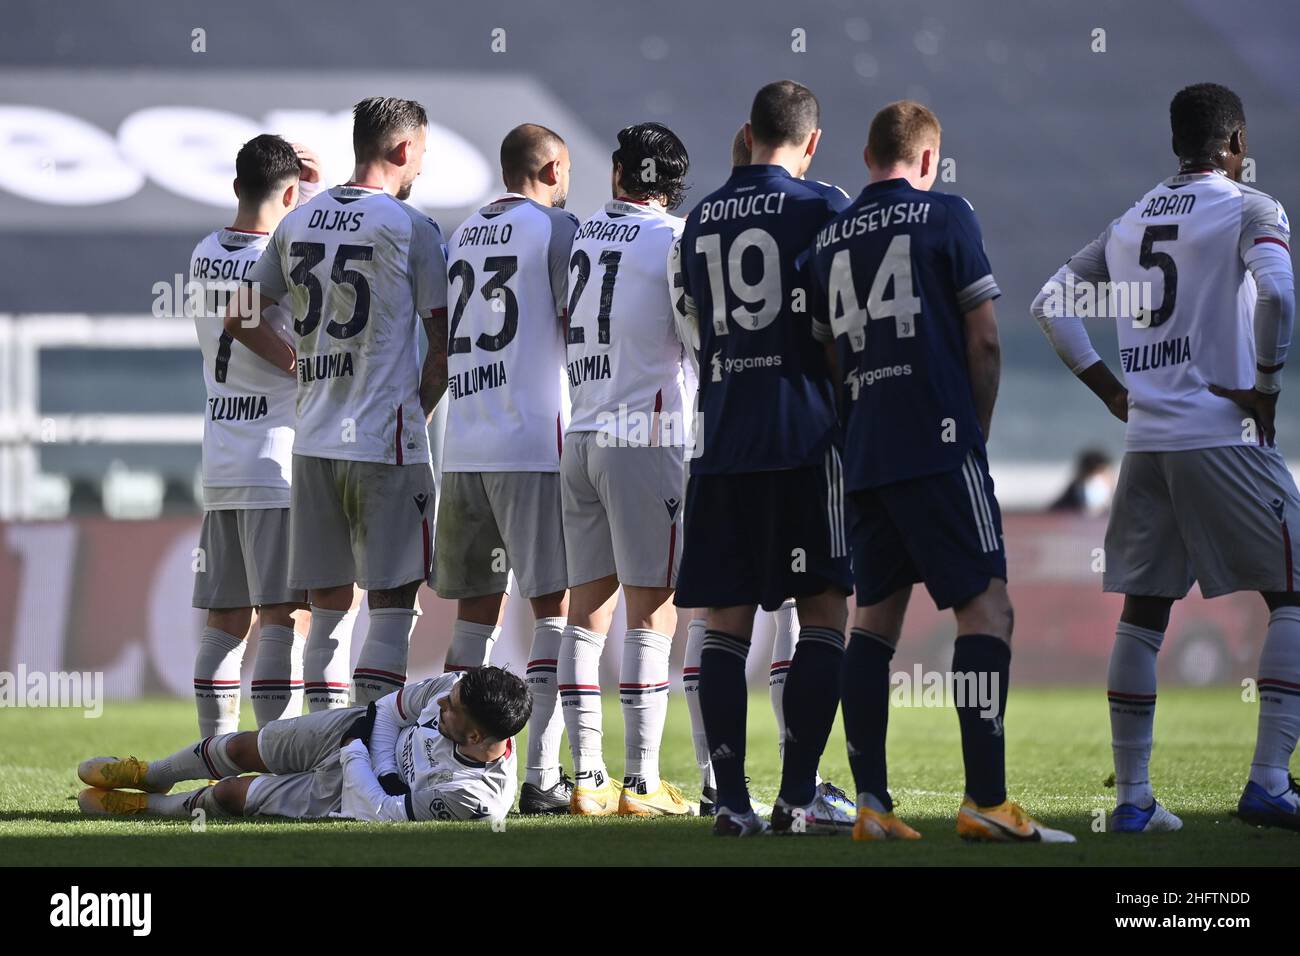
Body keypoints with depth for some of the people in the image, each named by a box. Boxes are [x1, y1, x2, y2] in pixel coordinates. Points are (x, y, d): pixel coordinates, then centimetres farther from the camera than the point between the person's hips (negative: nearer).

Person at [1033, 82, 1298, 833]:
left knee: (1144, 611, 10)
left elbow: (1051, 305, 16)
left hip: (1146, 438, 6)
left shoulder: (1131, 222, 15)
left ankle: (1133, 797, 10)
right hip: (1225, 435, -6)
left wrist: (1110, 389, 15)